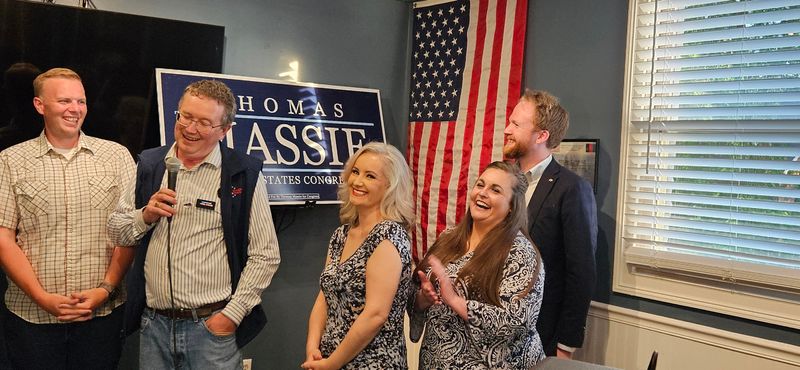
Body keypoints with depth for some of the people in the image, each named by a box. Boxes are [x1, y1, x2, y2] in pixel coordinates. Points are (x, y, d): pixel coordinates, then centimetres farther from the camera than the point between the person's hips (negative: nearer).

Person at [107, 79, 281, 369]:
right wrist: (146, 215, -9)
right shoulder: (150, 164, 6)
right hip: (154, 324, 4)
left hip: (212, 326, -4)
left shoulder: (244, 174, -7)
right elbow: (116, 231, 11)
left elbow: (265, 256, -7)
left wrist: (231, 315, -11)